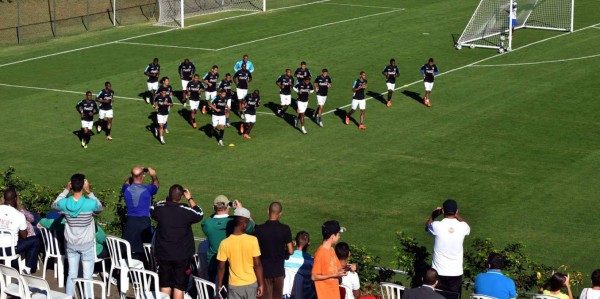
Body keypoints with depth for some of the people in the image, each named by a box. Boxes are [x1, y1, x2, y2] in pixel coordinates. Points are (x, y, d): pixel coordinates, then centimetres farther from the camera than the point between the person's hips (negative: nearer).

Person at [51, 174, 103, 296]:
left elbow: (54, 205, 10)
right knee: (87, 276, 8)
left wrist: (66, 190, 5)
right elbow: (100, 208, 2)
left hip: (71, 244, 3)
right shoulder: (90, 203, -22)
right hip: (87, 245, -3)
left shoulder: (64, 203, -14)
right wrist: (89, 192, -3)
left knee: (71, 274, 15)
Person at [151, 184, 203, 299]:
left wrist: (167, 200, 18)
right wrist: (190, 199, 12)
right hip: (182, 256, -2)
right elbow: (199, 214, 6)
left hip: (163, 255, 2)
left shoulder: (160, 209, -8)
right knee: (179, 286, 4)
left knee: (165, 285, 14)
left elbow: (152, 209, 17)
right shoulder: (186, 211, -15)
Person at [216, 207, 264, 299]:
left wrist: (219, 285, 7)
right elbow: (257, 265, -11)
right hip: (251, 283, 1)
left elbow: (221, 267, -6)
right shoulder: (253, 240, -14)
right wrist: (261, 284, -2)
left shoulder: (225, 243, -13)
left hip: (234, 285, 0)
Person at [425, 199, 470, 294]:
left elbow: (427, 227, 11)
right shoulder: (462, 227, -9)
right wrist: (456, 215, 21)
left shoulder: (437, 226, -15)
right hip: (456, 272, 1)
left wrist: (433, 215, 22)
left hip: (439, 272, -1)